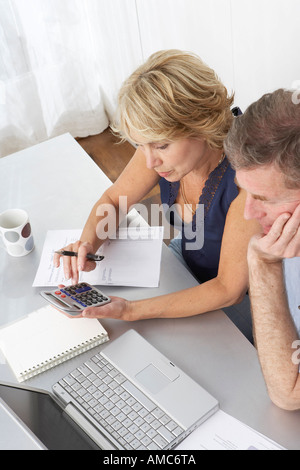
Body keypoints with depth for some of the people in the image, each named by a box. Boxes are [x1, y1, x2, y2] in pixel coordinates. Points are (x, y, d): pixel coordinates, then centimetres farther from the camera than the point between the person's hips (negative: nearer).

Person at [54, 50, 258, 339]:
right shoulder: (162, 142, -18)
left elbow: (229, 291, -28)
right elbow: (112, 200, 0)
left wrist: (131, 311, -37)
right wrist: (87, 244, -23)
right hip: (184, 261, 5)